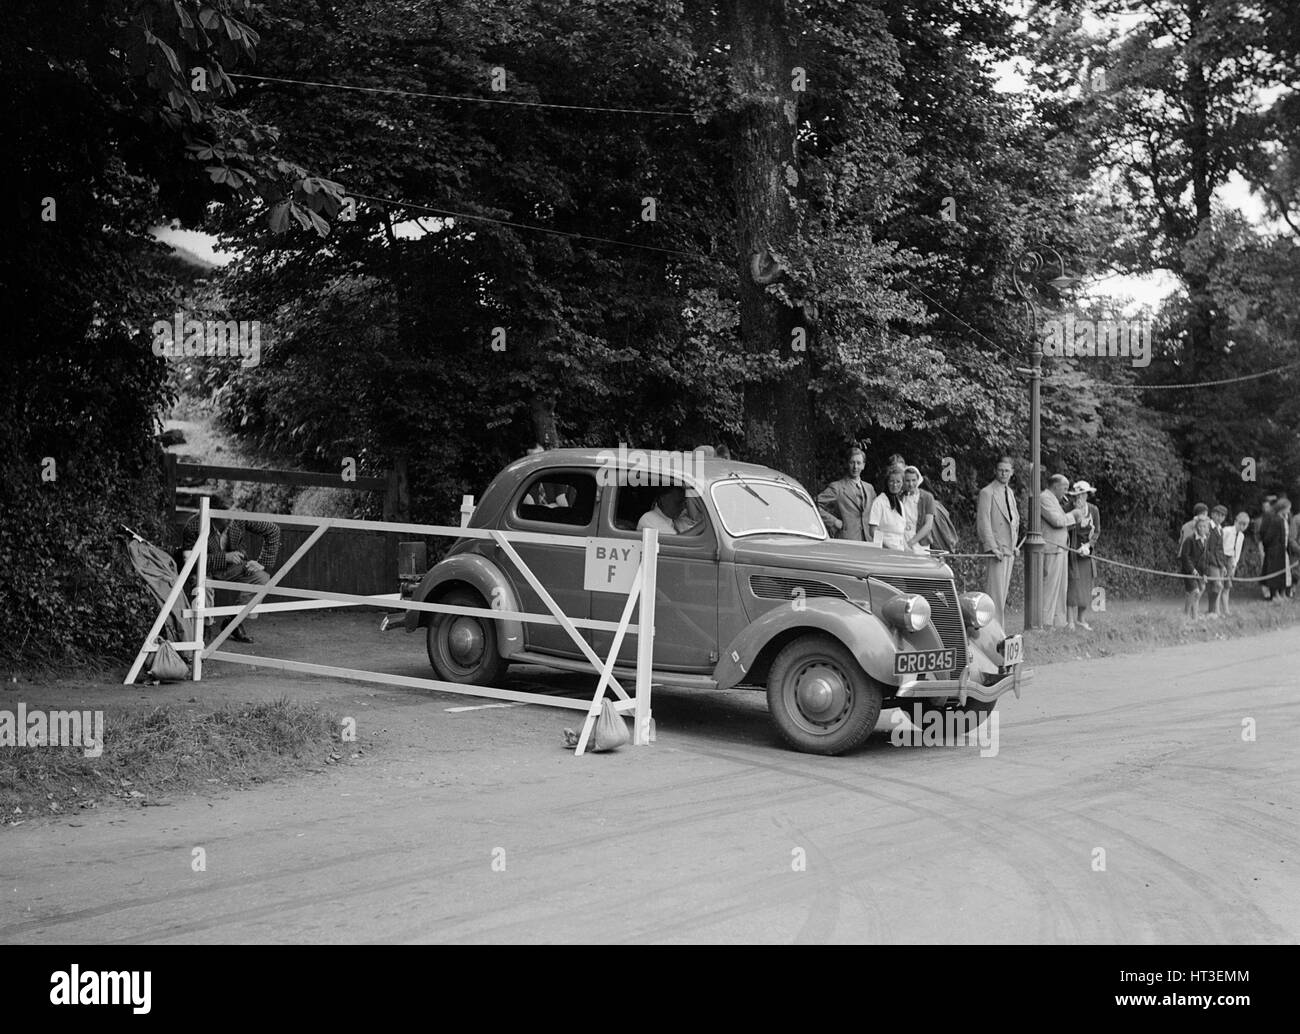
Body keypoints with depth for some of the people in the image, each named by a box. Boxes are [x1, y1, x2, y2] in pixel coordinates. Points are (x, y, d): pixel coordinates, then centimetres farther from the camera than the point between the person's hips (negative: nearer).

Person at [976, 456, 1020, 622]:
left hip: (1009, 549, 8)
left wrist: (1014, 545, 18)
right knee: (995, 591, -10)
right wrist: (992, 547, -21)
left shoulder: (1009, 492, 17)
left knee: (1003, 592, 9)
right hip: (996, 549, -8)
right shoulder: (987, 492, -9)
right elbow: (983, 523, -14)